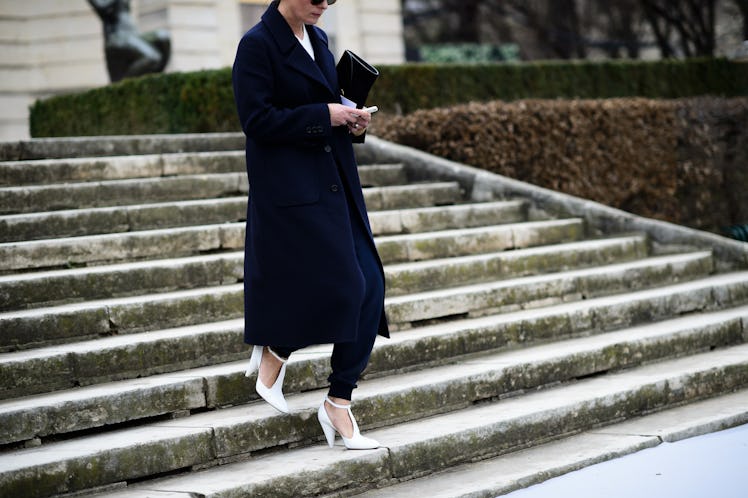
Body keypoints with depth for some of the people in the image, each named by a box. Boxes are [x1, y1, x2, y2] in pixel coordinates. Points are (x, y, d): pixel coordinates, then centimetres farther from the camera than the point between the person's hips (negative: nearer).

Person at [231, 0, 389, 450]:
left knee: (368, 287, 0)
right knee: (342, 288, -11)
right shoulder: (258, 45, -11)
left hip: (336, 184, 8)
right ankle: (274, 355, 16)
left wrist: (353, 122, 3)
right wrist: (325, 116, -17)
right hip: (291, 189, -8)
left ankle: (338, 404, 7)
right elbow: (257, 120, -17)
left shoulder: (318, 40, 13)